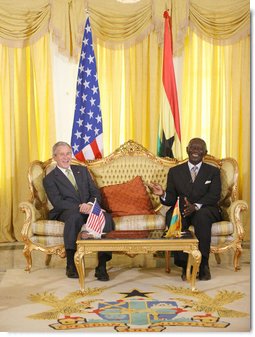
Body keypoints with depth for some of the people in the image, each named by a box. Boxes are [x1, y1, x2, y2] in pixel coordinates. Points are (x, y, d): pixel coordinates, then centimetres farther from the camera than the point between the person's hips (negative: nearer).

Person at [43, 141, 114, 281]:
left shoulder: (82, 170, 23)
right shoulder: (50, 179, 9)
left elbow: (96, 192, 13)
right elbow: (57, 202, -6)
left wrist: (90, 204, -11)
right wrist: (79, 207, -21)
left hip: (89, 209, 3)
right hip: (66, 212, -3)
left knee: (106, 217, -30)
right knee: (75, 216, -40)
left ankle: (102, 266, -30)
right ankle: (71, 265, -30)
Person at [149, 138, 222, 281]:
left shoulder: (213, 171, 10)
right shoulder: (175, 171, 13)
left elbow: (214, 196, -6)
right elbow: (171, 199, 7)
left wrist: (196, 206, -25)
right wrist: (163, 194, -19)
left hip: (205, 210, -1)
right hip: (181, 210, 1)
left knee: (202, 216, -37)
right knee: (172, 217, -33)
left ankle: (203, 264, -28)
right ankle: (185, 264, -25)